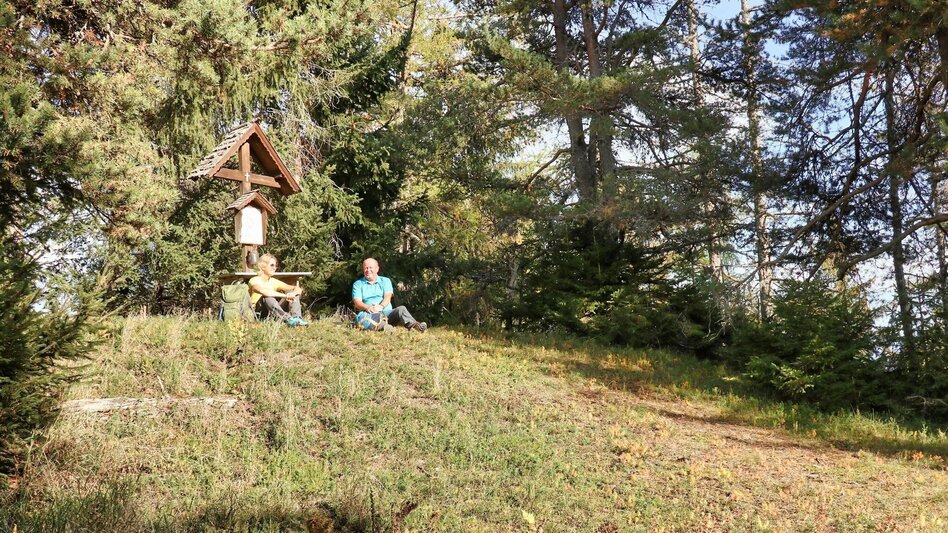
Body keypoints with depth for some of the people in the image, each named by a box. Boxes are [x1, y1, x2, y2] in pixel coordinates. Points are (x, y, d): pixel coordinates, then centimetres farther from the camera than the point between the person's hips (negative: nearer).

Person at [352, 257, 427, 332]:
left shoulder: (385, 281, 20)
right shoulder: (358, 284, 18)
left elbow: (388, 296, 1)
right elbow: (357, 302, 1)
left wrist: (381, 306, -23)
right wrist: (367, 307, -23)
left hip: (386, 312, 1)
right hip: (368, 314, 0)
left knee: (401, 309, -29)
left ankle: (413, 325, -59)